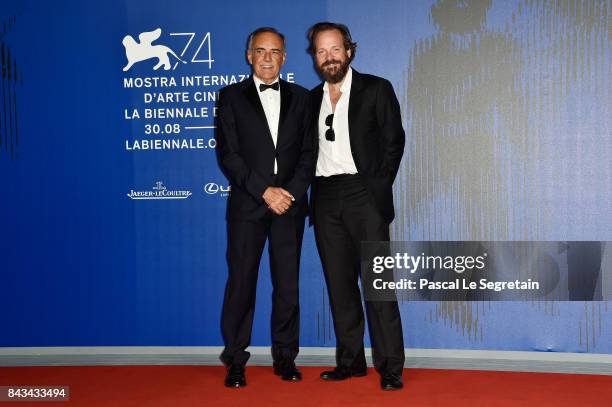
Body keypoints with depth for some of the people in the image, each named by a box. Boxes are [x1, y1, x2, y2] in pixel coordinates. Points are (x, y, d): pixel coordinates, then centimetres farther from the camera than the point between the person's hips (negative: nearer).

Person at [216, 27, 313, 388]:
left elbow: (309, 152, 7)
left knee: (288, 283, 5)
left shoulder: (300, 97, 12)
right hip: (247, 205, -2)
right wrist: (265, 191, -12)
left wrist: (291, 192, -8)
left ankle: (285, 356, 17)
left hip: (290, 204, 2)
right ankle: (235, 361, 11)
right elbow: (228, 154, -3)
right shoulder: (231, 96, 5)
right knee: (241, 283, 1)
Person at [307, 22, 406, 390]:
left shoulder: (376, 89, 3)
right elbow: (311, 150, 15)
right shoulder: (312, 98, 15)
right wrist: (313, 192, 3)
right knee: (339, 284, 8)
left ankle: (390, 367, -1)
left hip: (363, 194, -4)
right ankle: (350, 360, 17)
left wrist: (379, 187, -6)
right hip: (326, 198, 5)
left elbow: (394, 141, 1)